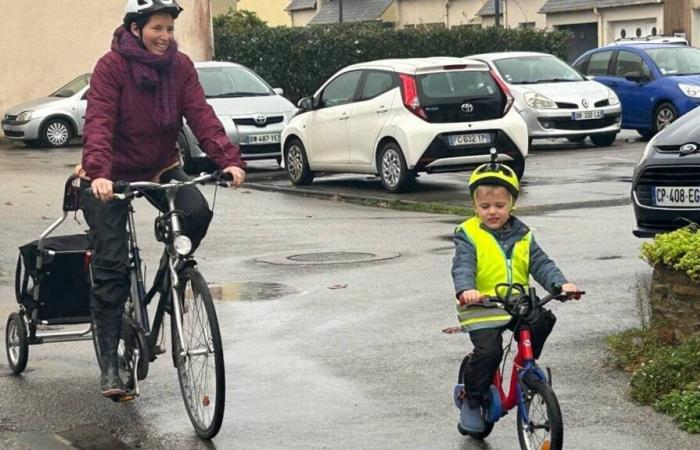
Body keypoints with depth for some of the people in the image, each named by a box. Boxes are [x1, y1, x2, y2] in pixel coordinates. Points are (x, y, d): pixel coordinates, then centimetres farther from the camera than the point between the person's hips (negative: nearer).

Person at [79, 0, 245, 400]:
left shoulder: (180, 66, -5)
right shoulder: (112, 66, -18)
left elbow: (201, 115, -14)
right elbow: (99, 123, -27)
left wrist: (229, 160, -29)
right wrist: (98, 172, -43)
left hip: (161, 168, 4)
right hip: (112, 176, -4)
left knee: (197, 212, -26)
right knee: (112, 266, -7)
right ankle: (109, 363, 0)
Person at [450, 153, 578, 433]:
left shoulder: (522, 236, 11)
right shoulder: (469, 235, -2)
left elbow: (541, 263, 3)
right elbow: (462, 266, -16)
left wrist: (560, 284, -16)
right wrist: (466, 290, -37)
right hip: (481, 308, -4)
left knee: (544, 319, -21)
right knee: (488, 350, -22)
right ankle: (471, 400, 2)